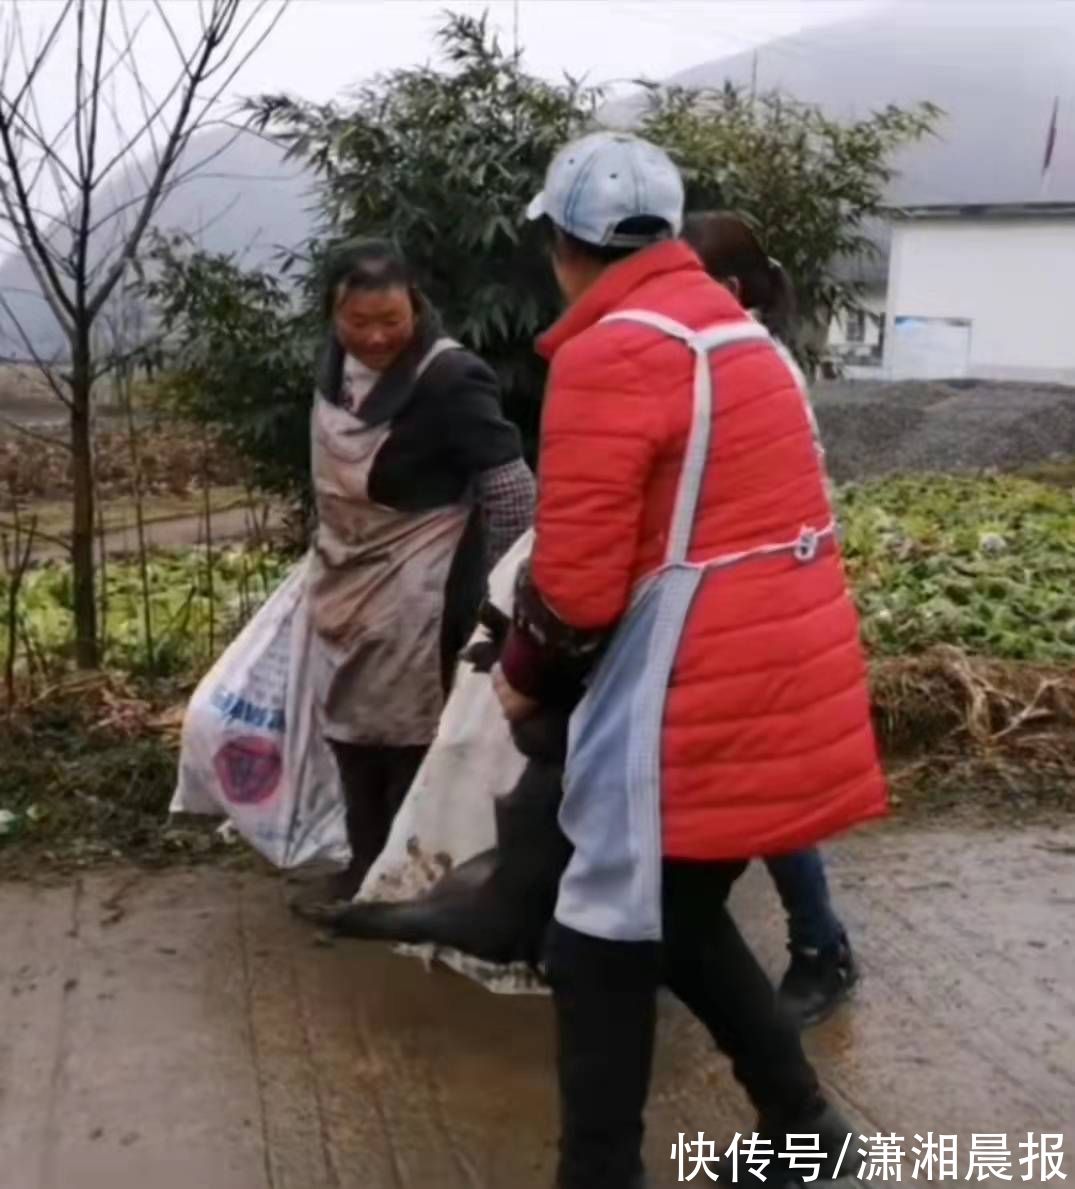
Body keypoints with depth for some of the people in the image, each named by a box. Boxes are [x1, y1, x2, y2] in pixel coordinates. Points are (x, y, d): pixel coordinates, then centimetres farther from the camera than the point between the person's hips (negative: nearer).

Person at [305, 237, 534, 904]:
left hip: (417, 597, -8)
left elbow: (512, 491, -21)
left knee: (408, 737, 2)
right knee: (352, 729, 17)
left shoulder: (450, 379, -22)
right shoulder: (338, 364, 2)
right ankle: (368, 864, 33)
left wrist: (494, 592, -16)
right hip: (347, 585, 8)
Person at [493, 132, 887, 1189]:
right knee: (679, 916, 23)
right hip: (787, 687, 9)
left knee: (603, 944, 5)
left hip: (701, 707, -9)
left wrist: (523, 674, 3)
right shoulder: (740, 332, 14)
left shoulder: (611, 353, -13)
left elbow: (576, 580, -17)